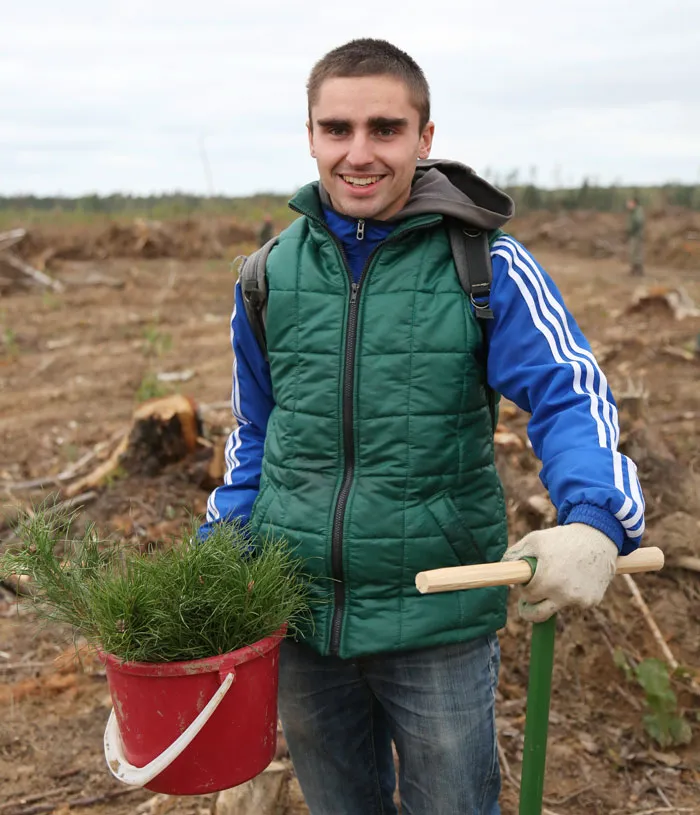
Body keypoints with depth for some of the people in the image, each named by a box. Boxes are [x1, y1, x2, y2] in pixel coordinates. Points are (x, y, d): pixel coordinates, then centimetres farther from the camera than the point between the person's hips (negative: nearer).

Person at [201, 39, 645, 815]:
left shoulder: (486, 265, -10)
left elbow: (571, 394, -17)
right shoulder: (271, 275, 1)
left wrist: (594, 520, -36)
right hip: (296, 619, 3)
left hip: (439, 623, -3)